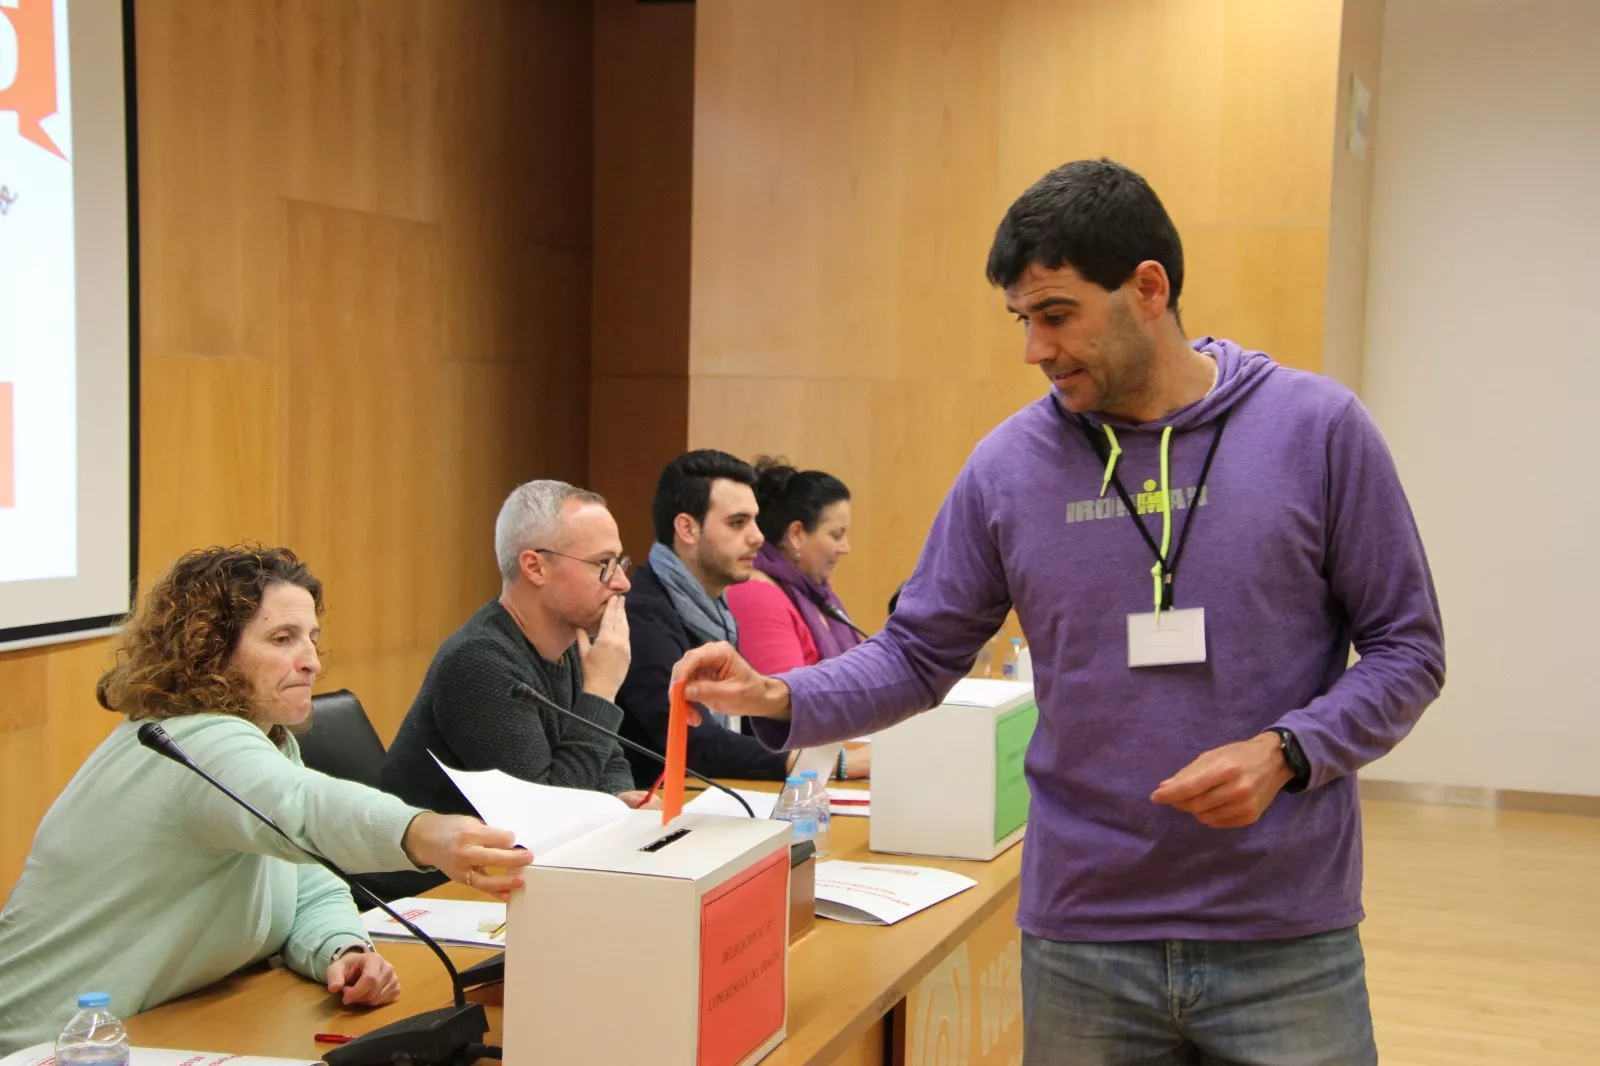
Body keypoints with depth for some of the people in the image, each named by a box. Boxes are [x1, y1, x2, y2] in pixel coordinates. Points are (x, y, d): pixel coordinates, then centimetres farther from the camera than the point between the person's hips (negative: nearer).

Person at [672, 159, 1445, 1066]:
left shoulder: (1317, 429, -4)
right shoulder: (1010, 465, 0)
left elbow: (1406, 648, 0)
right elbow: (918, 656, 7)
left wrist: (1284, 753, -15)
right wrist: (781, 700, -9)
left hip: (1285, 939, -1)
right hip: (1082, 943, 2)